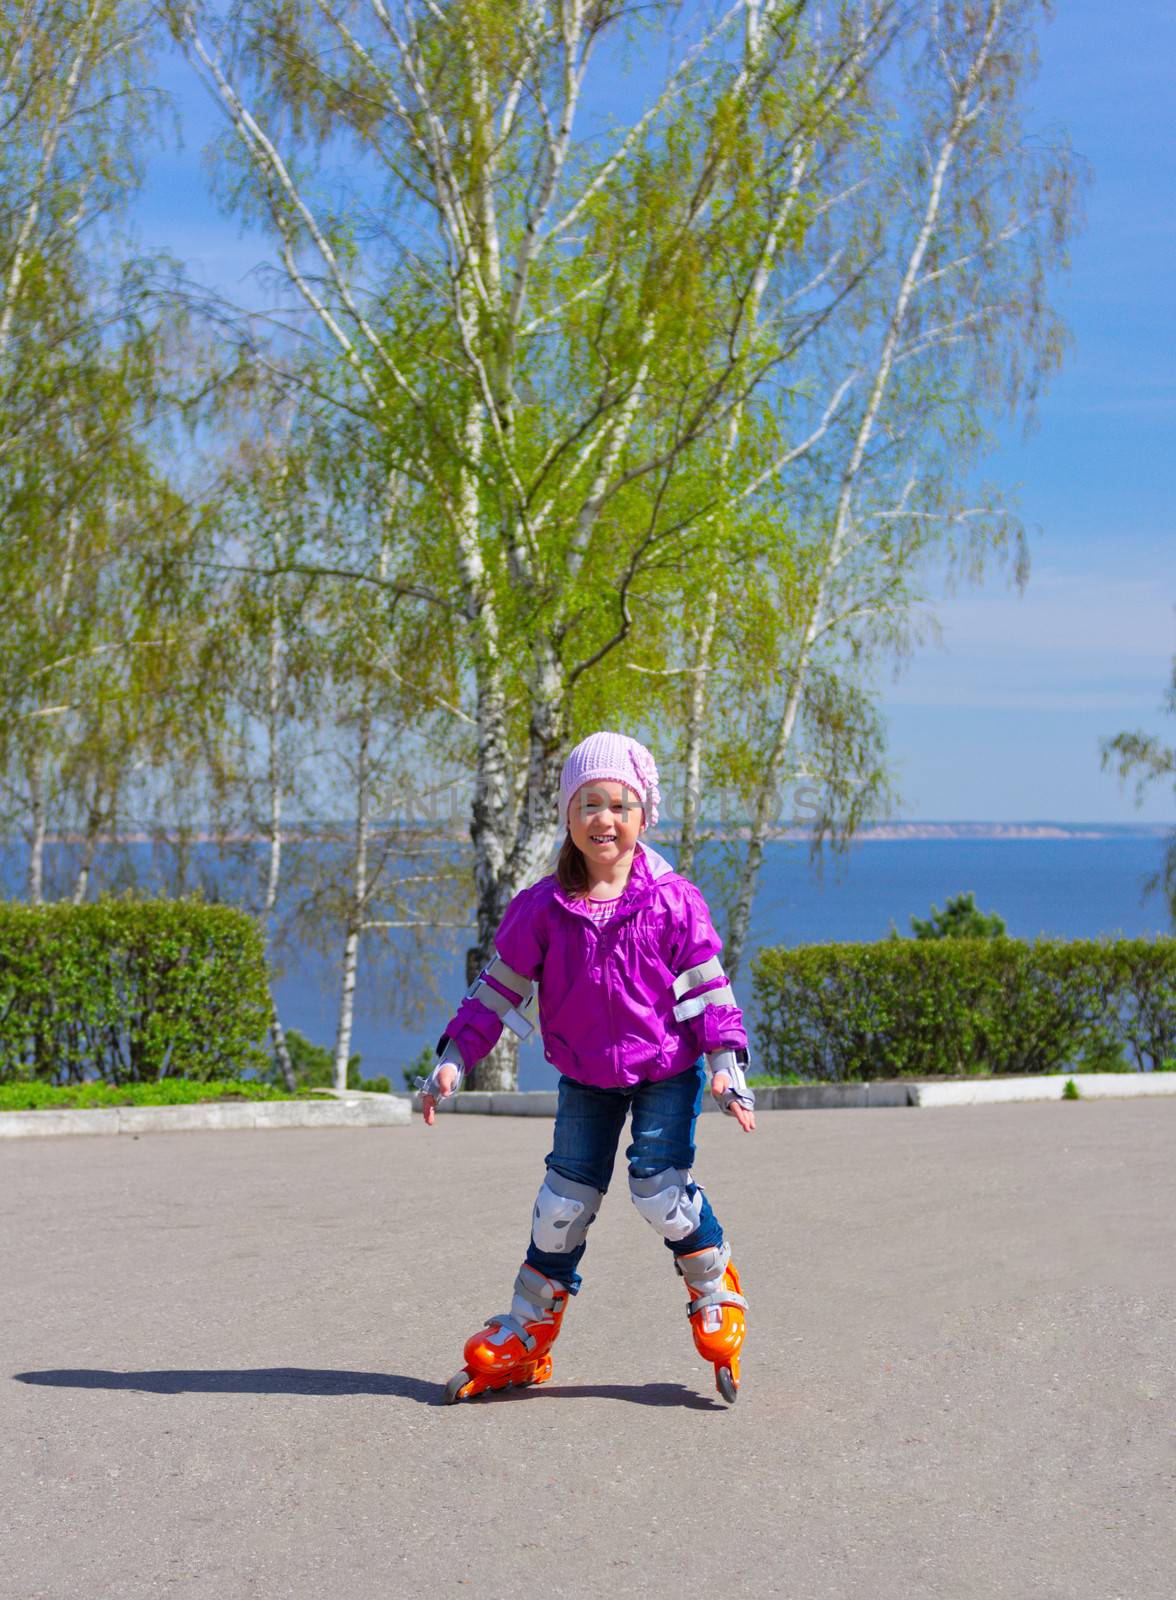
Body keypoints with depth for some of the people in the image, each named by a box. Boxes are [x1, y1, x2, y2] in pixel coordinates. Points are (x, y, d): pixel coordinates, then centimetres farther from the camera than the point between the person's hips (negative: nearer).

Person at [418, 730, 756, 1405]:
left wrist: (725, 1061, -15)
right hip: (587, 1078, 3)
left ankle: (717, 1297, 12)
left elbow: (706, 986, -7)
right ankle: (526, 1336, 20)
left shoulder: (674, 901, -11)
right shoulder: (543, 908, -6)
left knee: (661, 1189, -15)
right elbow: (499, 987, -1)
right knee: (563, 1203, 4)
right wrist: (454, 1058, -6)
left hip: (667, 1070, -2)